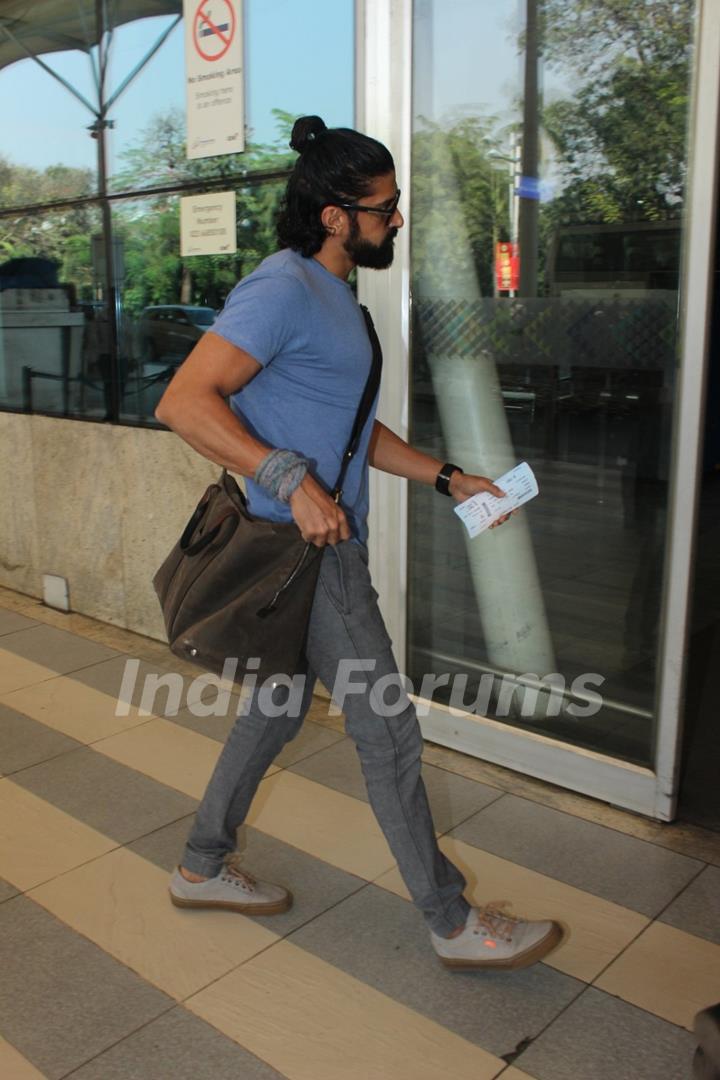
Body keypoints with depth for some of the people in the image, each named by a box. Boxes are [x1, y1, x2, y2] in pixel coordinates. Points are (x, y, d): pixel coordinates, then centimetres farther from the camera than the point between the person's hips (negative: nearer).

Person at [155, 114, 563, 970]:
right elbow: (185, 400, -25)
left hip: (324, 545, 10)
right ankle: (453, 923, 16)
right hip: (311, 547, -10)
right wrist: (292, 481, -30)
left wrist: (447, 479, 14)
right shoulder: (283, 289, -16)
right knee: (388, 732, -1)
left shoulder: (331, 294, 17)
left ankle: (203, 868, 36)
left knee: (275, 708, 19)